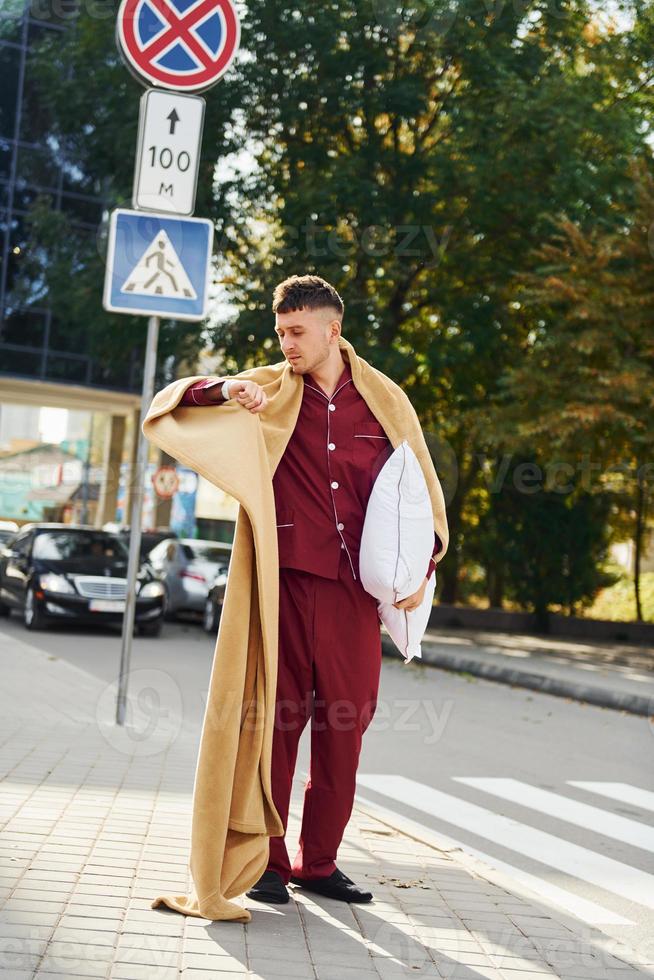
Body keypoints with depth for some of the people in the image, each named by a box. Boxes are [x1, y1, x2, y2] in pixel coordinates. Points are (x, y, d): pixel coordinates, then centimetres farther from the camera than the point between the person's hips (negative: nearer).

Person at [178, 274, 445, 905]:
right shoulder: (272, 394, 7)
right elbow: (183, 402, 7)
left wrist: (421, 569, 3)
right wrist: (226, 389, -15)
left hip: (356, 589, 2)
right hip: (288, 578, -2)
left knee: (344, 726, 6)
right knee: (277, 720, -1)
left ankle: (318, 861, 19)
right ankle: (265, 860, 10)